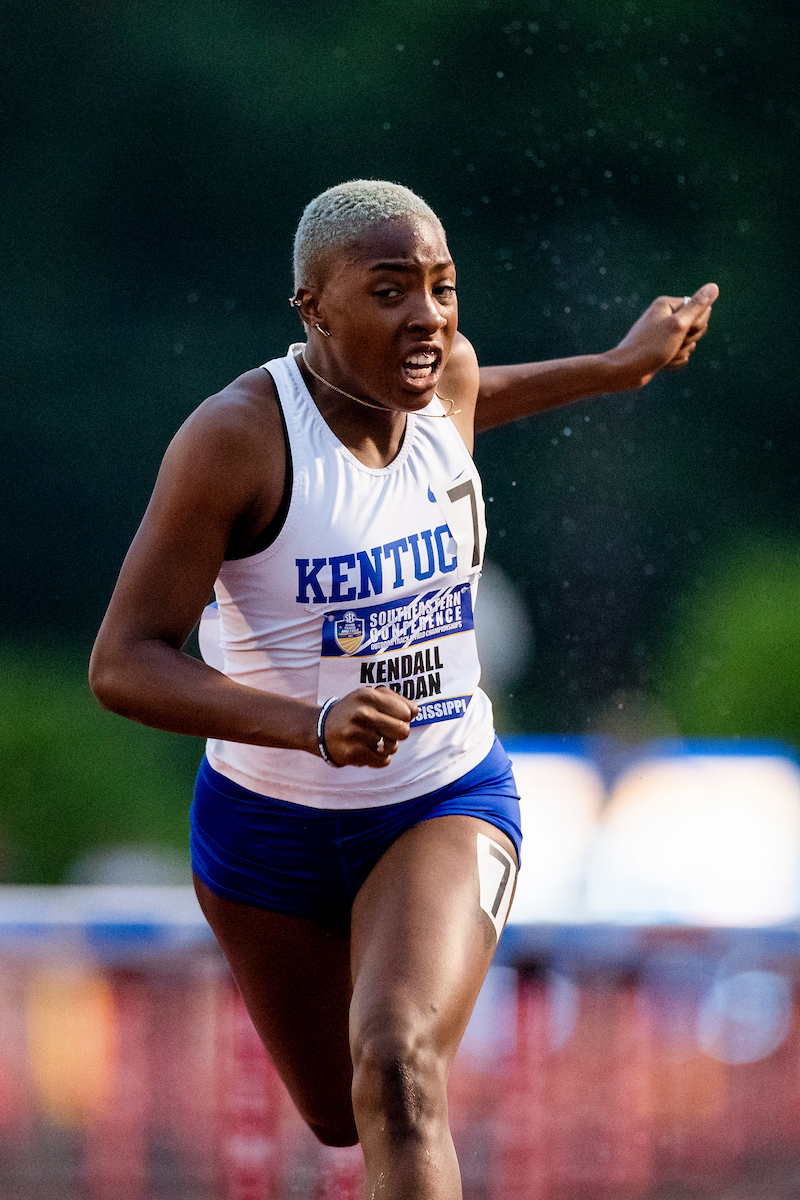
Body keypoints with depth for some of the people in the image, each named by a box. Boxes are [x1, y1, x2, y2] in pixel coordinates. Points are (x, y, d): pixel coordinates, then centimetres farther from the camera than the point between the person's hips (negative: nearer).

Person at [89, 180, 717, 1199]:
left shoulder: (442, 373, -10)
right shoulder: (235, 436, -26)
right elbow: (123, 664, -26)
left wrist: (617, 367, 25)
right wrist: (311, 724, -40)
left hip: (447, 806, 1)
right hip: (271, 828, -1)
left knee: (397, 1076, -27)